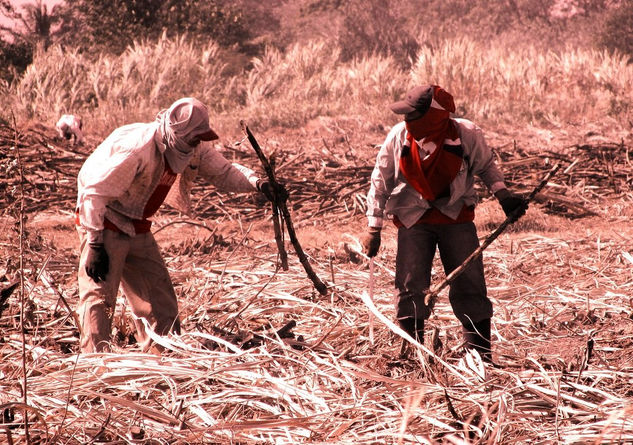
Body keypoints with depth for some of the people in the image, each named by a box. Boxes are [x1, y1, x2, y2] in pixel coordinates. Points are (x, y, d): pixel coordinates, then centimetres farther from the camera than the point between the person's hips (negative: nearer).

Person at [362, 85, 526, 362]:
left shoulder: (466, 135, -16)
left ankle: (481, 355, 7)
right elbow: (380, 182, 0)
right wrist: (374, 228, -2)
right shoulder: (398, 137, -12)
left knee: (469, 287, -1)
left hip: (456, 217, 0)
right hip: (413, 219, 1)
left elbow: (485, 166, 6)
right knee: (411, 288, -4)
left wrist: (502, 194, -10)